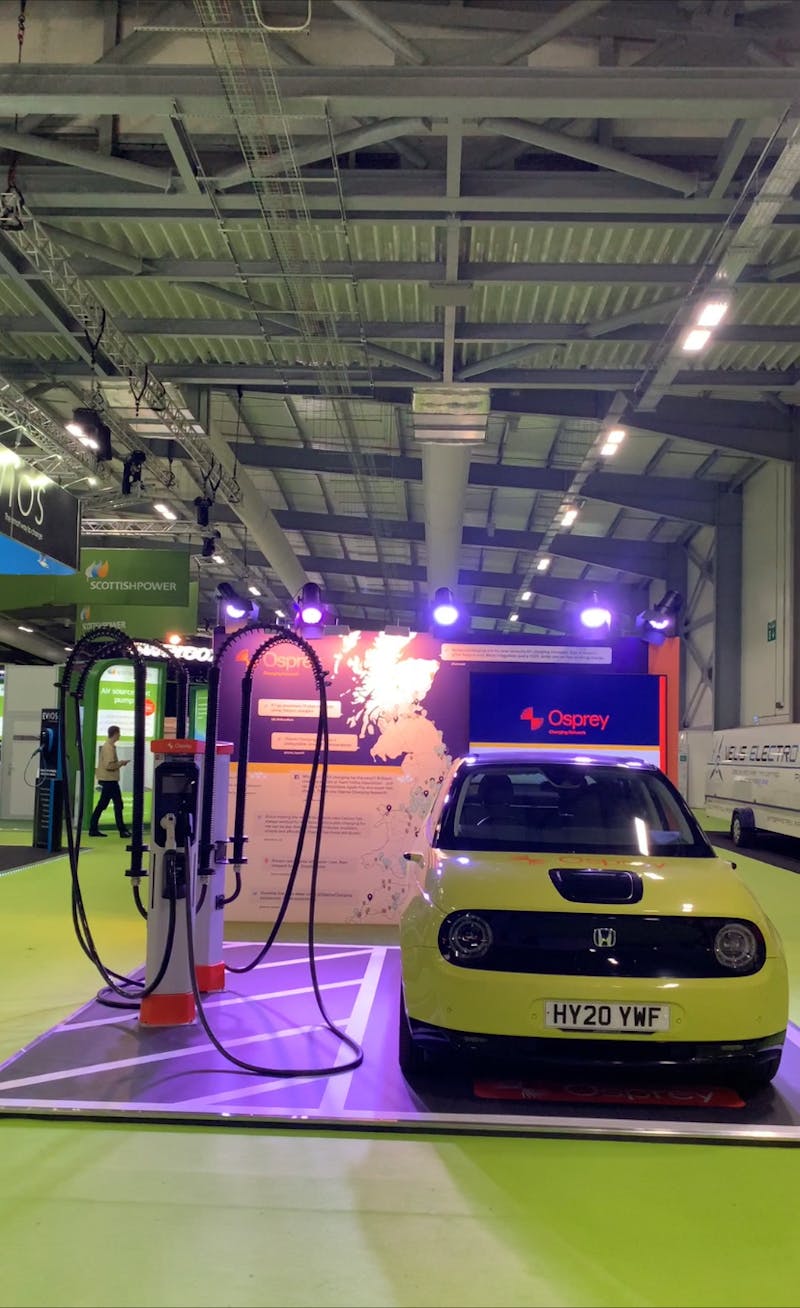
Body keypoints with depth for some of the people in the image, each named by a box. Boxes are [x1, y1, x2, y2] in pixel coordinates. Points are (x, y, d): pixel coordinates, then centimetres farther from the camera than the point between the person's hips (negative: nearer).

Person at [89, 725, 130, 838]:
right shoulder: (109, 747, -17)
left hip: (107, 779, 10)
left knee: (102, 805, 10)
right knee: (118, 804, -2)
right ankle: (122, 830, 3)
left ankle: (93, 829, 11)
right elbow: (109, 765, -24)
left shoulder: (107, 745, 14)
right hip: (110, 780, -10)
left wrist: (119, 763, 11)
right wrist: (121, 763, -10)